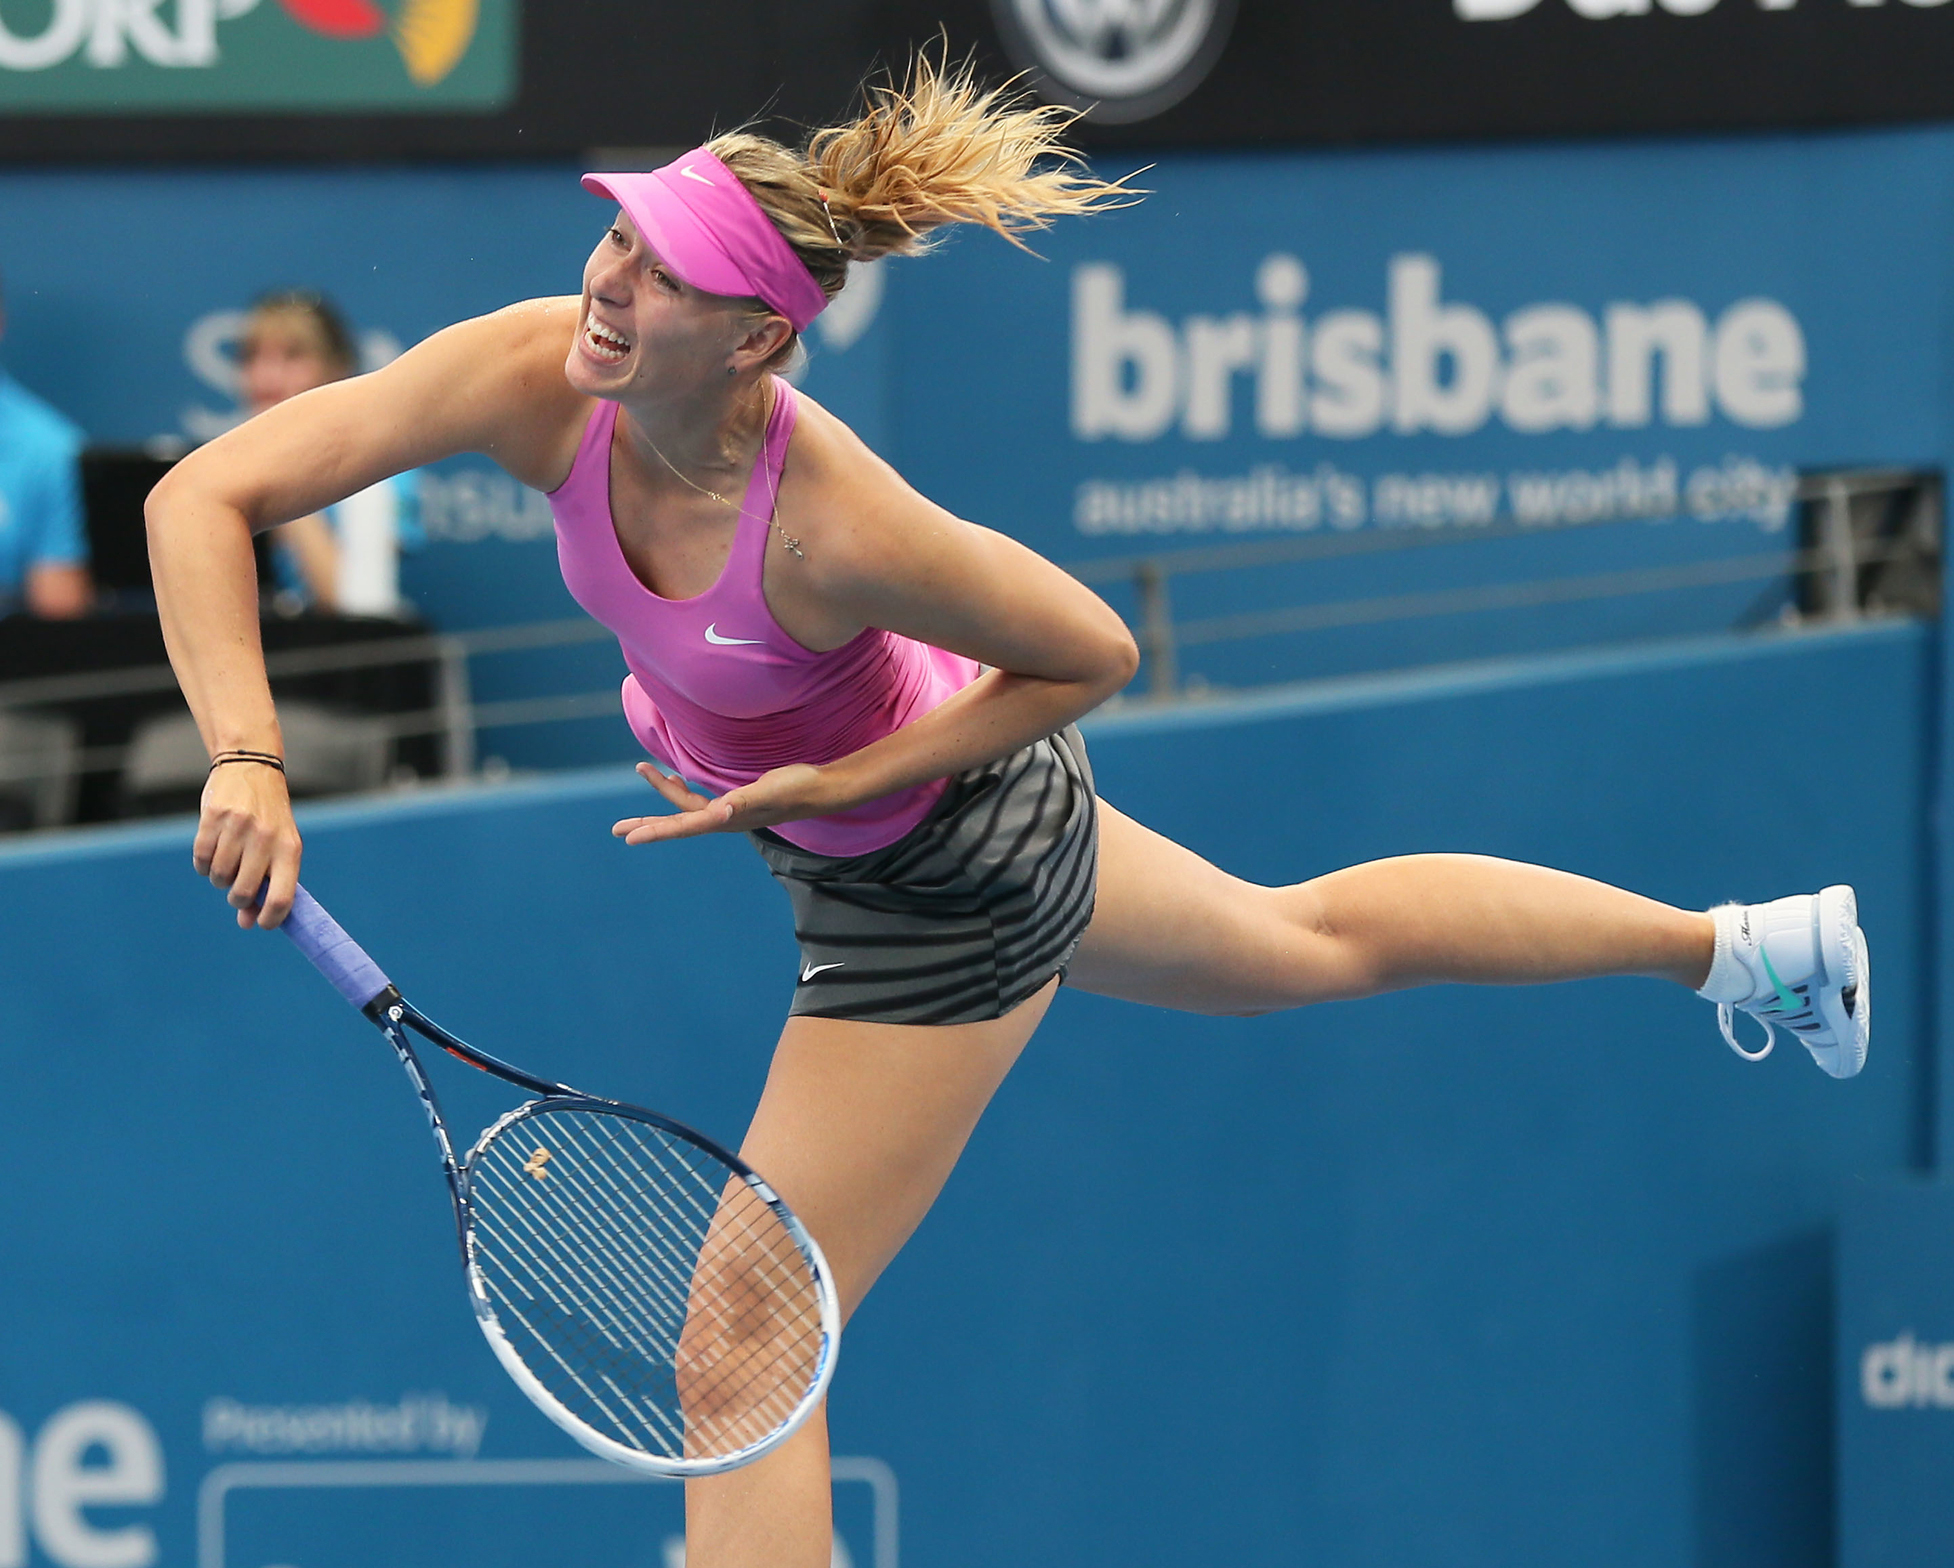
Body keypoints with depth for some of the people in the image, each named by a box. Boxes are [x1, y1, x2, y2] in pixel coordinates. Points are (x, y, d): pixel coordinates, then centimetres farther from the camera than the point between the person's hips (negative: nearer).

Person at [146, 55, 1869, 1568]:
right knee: (1311, 939, 31)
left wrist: (848, 780, -29)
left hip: (940, 895, -8)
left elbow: (1092, 651, -23)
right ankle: (1748, 946, 53)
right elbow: (206, 496, -29)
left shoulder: (837, 528, -40)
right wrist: (248, 763, -41)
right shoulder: (537, 380, -28)